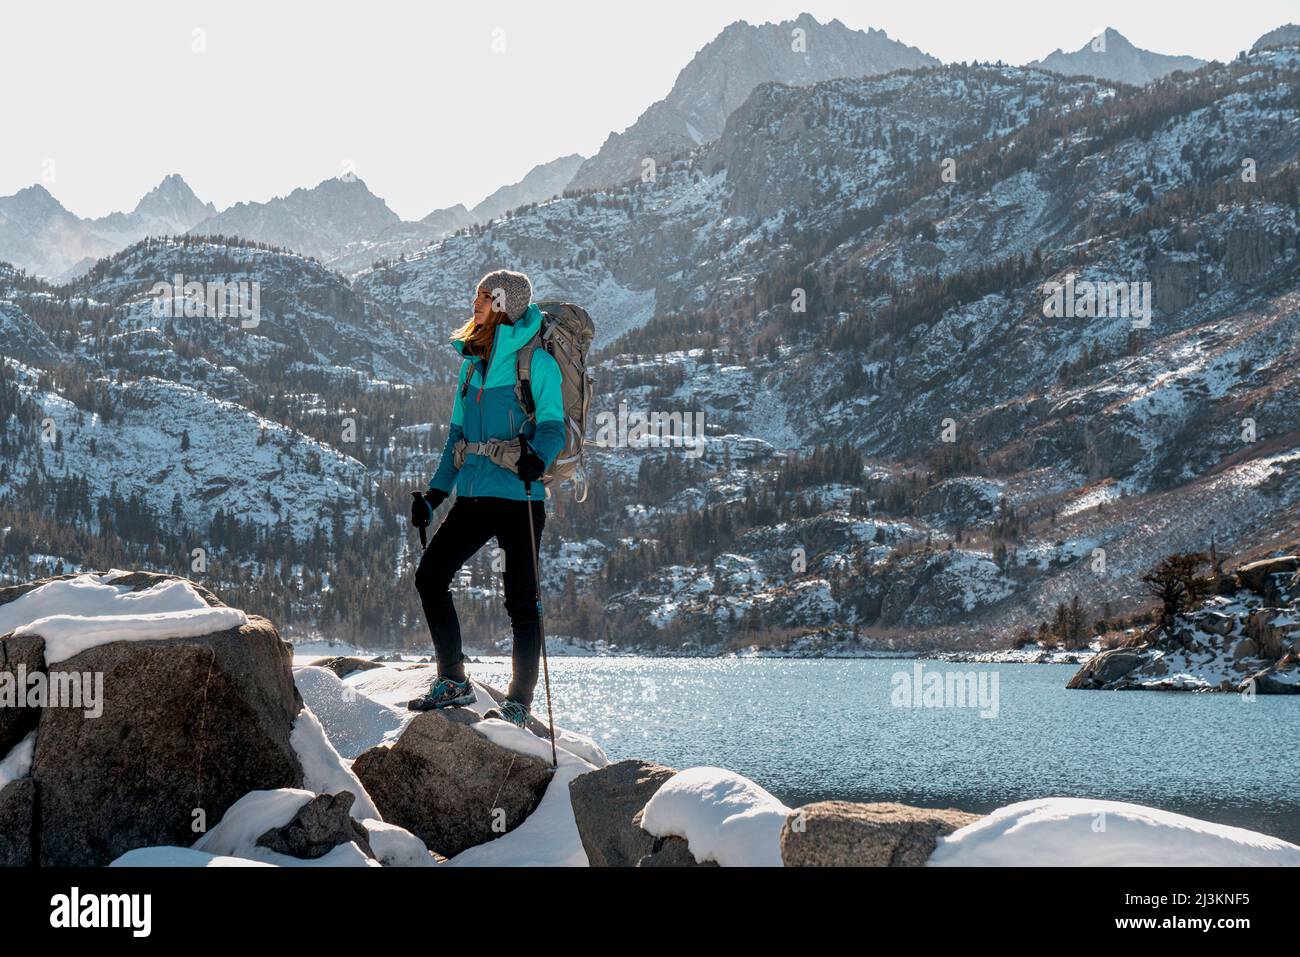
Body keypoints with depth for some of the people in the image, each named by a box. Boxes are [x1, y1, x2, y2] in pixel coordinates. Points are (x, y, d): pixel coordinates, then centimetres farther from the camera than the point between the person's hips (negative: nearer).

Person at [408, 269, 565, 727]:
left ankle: (519, 702, 7)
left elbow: (552, 427, -10)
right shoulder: (472, 361, 16)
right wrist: (433, 495, 17)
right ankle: (454, 681, 11)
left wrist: (536, 456, -32)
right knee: (429, 575, 0)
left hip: (518, 494, -7)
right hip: (473, 495, 7)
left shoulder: (536, 362, -5)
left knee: (520, 598, -3)